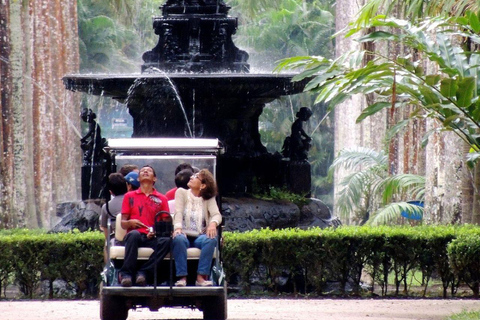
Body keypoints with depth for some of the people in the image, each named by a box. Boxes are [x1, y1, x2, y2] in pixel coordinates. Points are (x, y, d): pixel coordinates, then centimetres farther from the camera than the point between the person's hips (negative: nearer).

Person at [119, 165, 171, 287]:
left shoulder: (161, 199, 18)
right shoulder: (129, 196, 18)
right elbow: (123, 223, 13)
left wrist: (156, 231, -10)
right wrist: (130, 223, -12)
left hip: (152, 238, 1)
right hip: (135, 236, -1)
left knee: (166, 240, -33)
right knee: (134, 235, -38)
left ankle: (143, 272, -32)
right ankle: (126, 273, -34)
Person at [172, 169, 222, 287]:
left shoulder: (209, 199, 13)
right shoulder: (181, 192, 10)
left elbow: (216, 214, -3)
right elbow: (178, 212, -5)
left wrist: (213, 223, -28)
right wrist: (177, 228, -26)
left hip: (200, 237, 1)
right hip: (184, 234, -1)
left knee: (211, 239, -32)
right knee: (178, 239, -36)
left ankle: (201, 277, -34)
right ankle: (182, 277, -36)